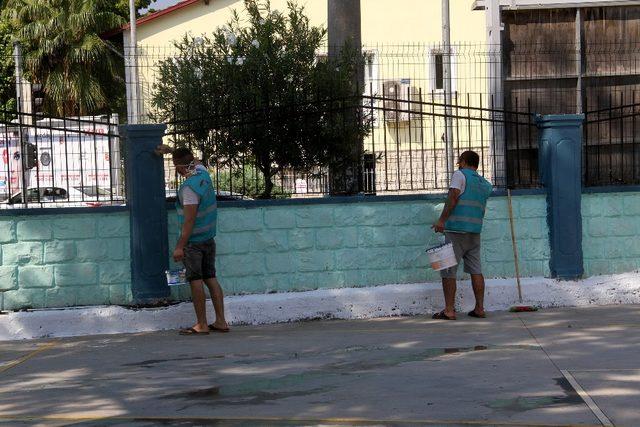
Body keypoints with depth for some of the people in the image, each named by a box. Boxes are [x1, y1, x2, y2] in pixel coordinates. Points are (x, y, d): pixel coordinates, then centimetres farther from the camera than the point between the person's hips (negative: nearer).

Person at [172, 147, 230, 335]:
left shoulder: (189, 187, -22)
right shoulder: (203, 173, 3)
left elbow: (189, 220, -24)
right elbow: (194, 161, 28)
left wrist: (180, 246, -22)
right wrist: (170, 150, 32)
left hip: (194, 241, -9)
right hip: (209, 237, 9)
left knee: (196, 281, -3)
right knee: (210, 278, 10)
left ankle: (201, 325, 0)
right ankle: (221, 321, 11)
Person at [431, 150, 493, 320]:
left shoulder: (460, 175, -2)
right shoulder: (484, 183, 18)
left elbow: (453, 197, -14)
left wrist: (442, 220, -17)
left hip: (456, 230, -6)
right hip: (475, 231, 6)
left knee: (448, 271, -3)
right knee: (476, 270, 8)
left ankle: (449, 311, -7)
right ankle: (479, 308, 8)